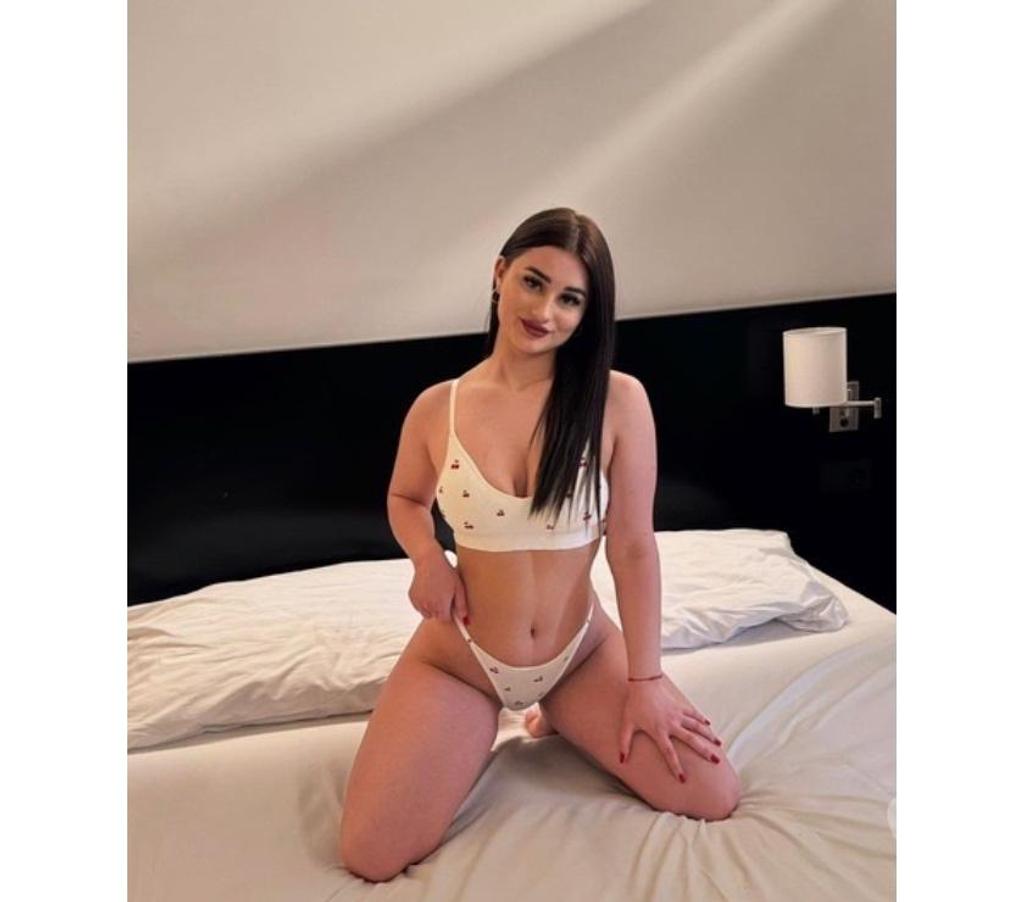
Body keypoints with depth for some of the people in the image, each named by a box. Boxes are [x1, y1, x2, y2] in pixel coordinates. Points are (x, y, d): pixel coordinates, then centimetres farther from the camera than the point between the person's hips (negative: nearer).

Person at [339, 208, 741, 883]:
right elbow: (405, 499, 11)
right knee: (370, 860, -9)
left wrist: (645, 680, -8)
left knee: (714, 800, -2)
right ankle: (482, 725, 18)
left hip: (583, 651, 1)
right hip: (459, 658, 0)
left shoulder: (618, 399, -14)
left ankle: (561, 716, 20)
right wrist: (428, 557, -11)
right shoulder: (436, 408, -9)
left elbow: (633, 546, -10)